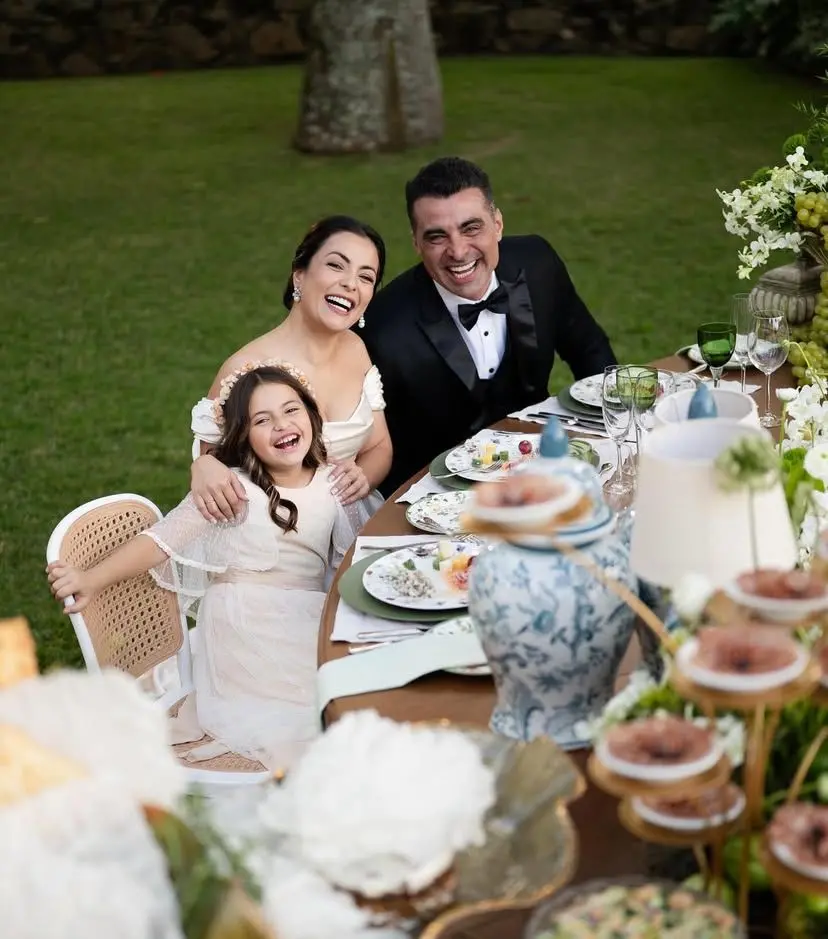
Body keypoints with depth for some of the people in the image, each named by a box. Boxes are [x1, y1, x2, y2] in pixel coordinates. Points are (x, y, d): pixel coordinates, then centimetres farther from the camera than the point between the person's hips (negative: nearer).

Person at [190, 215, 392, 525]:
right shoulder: (246, 368, -15)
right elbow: (213, 458, -6)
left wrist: (363, 477, -10)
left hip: (355, 521, 4)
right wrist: (203, 467, -29)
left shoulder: (356, 349, 3)